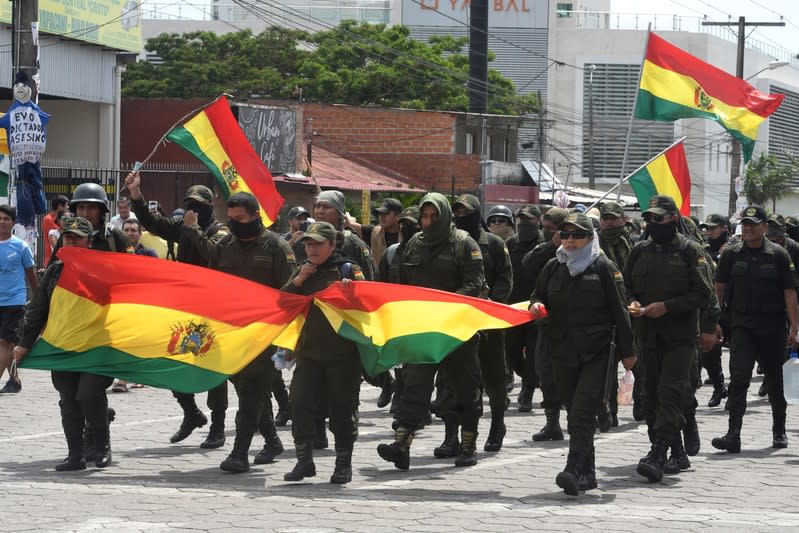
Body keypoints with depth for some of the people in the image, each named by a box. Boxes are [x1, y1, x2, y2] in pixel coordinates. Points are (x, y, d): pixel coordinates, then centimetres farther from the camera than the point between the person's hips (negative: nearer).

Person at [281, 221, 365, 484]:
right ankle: (304, 460, 4)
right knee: (300, 403, -4)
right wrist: (299, 281, -6)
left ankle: (344, 463, 13)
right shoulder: (302, 270, 14)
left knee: (342, 408, 2)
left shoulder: (348, 269, -1)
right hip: (309, 350, 4)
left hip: (342, 352, -4)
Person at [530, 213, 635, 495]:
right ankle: (587, 472, 17)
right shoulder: (554, 267, 11)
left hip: (597, 353, -5)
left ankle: (574, 470, -24)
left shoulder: (604, 268, -1)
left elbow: (619, 311, 0)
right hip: (562, 352, 5)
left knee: (583, 411, -15)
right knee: (575, 413, 9)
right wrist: (536, 305, -2)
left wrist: (626, 351, 0)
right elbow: (539, 295, 24)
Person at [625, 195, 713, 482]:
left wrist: (667, 306, -16)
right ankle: (676, 452, 21)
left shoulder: (690, 251, -3)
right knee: (651, 394, 8)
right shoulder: (640, 250, 11)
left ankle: (657, 457, -22)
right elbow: (625, 284, 20)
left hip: (681, 336, -6)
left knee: (671, 392, -14)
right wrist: (632, 302, -2)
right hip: (648, 335, 6)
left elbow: (703, 294, -8)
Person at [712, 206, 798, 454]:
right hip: (742, 326, 0)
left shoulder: (778, 255, -2)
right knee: (738, 378, -12)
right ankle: (733, 435, -17)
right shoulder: (731, 254, 2)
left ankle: (779, 431, 29)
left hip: (773, 328, 0)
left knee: (775, 381, 11)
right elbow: (719, 288, 8)